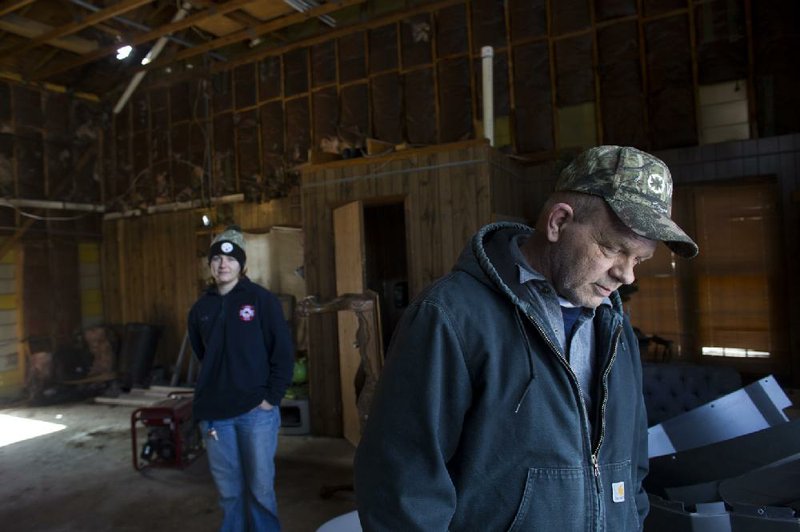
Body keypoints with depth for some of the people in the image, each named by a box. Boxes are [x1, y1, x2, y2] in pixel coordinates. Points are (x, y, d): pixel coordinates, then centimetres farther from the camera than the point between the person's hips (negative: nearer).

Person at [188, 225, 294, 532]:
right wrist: (209, 395, 9)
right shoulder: (201, 308, 8)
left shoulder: (261, 299, -4)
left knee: (260, 488, 6)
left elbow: (283, 351, -5)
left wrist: (272, 397, -10)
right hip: (214, 414, 4)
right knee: (229, 491, 13)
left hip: (256, 410, -3)